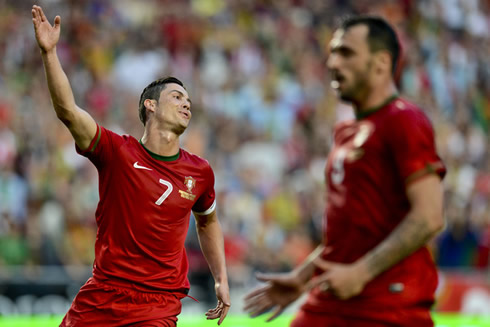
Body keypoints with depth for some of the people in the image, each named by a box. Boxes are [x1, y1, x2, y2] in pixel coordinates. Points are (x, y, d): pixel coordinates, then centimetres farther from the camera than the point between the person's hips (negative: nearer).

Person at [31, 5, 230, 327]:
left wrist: (222, 279, 21)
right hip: (100, 299, -1)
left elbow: (208, 222, 24)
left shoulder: (200, 172, 5)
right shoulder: (118, 152, -4)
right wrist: (49, 52, -28)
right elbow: (68, 110, -17)